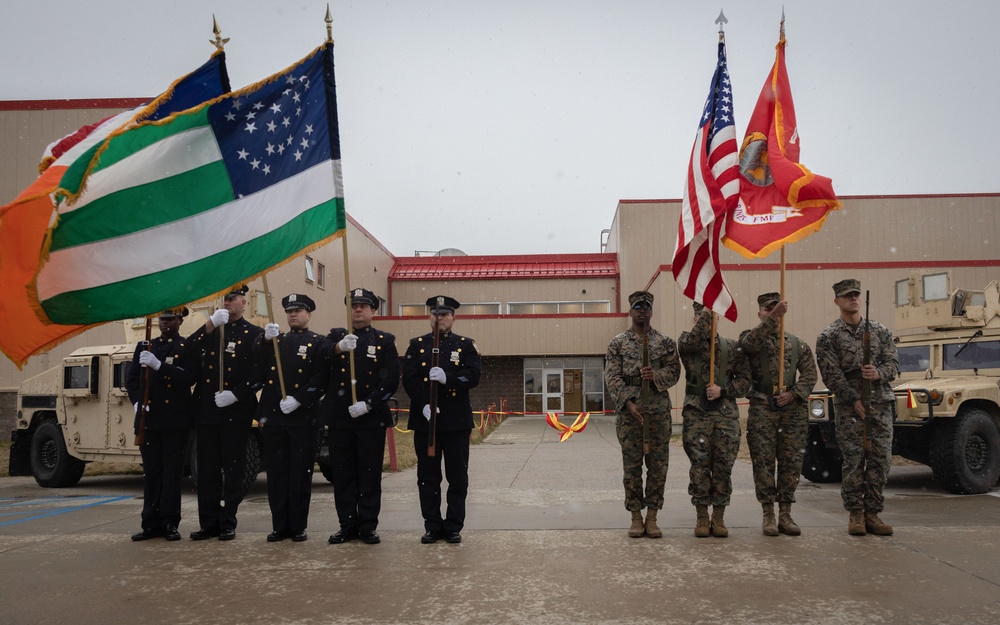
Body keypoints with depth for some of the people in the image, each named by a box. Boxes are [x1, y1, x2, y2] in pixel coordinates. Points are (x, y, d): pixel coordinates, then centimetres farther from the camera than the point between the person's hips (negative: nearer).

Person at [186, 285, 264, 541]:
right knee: (207, 469, 6)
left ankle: (227, 524, 10)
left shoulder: (255, 334, 3)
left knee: (233, 469, 2)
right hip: (206, 410, 4)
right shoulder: (211, 330, 15)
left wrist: (236, 394, -14)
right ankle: (208, 523, 14)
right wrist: (210, 324, -12)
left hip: (236, 412, -4)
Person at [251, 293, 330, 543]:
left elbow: (321, 378, -7)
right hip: (273, 416, 4)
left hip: (302, 417, -4)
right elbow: (257, 366, 2)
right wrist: (265, 339, -12)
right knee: (276, 472, 6)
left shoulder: (318, 343, 5)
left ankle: (298, 526, 11)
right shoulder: (275, 341, 19)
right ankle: (280, 525, 15)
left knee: (301, 473, 2)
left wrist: (298, 400, -17)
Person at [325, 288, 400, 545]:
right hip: (338, 418, 2)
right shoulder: (336, 336, 11)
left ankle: (368, 526, 12)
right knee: (343, 474, 7)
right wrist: (338, 348, -30)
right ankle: (347, 525, 18)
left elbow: (392, 380, -2)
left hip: (372, 418, -2)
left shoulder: (384, 341, 6)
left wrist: (368, 404, -14)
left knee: (370, 474, 3)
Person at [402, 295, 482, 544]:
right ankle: (432, 526, 16)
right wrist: (423, 404, -16)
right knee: (428, 477, 5)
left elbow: (474, 376, -6)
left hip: (457, 421, -1)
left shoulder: (466, 345, 7)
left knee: (457, 477, 4)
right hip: (424, 419, 1)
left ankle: (454, 526, 14)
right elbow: (409, 379, -1)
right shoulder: (417, 345, 9)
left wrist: (447, 378, -22)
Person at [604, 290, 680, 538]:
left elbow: (674, 371, 1)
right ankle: (636, 518, 13)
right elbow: (611, 377, -2)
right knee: (631, 466, 3)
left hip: (659, 412, 1)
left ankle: (652, 517, 13)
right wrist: (628, 403, -14)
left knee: (658, 466, 3)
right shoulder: (618, 343, 5)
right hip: (628, 411, -1)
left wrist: (656, 376, -20)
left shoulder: (666, 342, 9)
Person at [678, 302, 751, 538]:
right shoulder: (686, 342, 6)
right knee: (699, 468, 0)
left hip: (726, 414, 2)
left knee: (723, 468, 3)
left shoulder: (732, 347, 11)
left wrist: (723, 390, -8)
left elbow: (745, 379, 6)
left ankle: (719, 518, 14)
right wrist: (705, 314, -19)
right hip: (696, 414, -1)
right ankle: (702, 518, 11)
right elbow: (692, 342, -19)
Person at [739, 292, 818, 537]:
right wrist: (772, 319, -31)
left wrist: (792, 393, -9)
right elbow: (750, 342, -21)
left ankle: (785, 514, 14)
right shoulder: (751, 338, 5)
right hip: (762, 409, -3)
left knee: (791, 463, 4)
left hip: (793, 410, 3)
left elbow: (810, 374, 8)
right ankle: (768, 515, 7)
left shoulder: (797, 344, 14)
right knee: (764, 463, -1)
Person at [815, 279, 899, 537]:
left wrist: (879, 373, -15)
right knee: (853, 461, -2)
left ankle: (872, 513, 12)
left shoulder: (880, 331, 10)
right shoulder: (828, 337, -1)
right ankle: (855, 514, 8)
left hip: (881, 403, 3)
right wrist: (855, 401, -13)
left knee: (881, 459, 2)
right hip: (848, 406, -3)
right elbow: (832, 375, -7)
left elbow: (893, 363, 7)